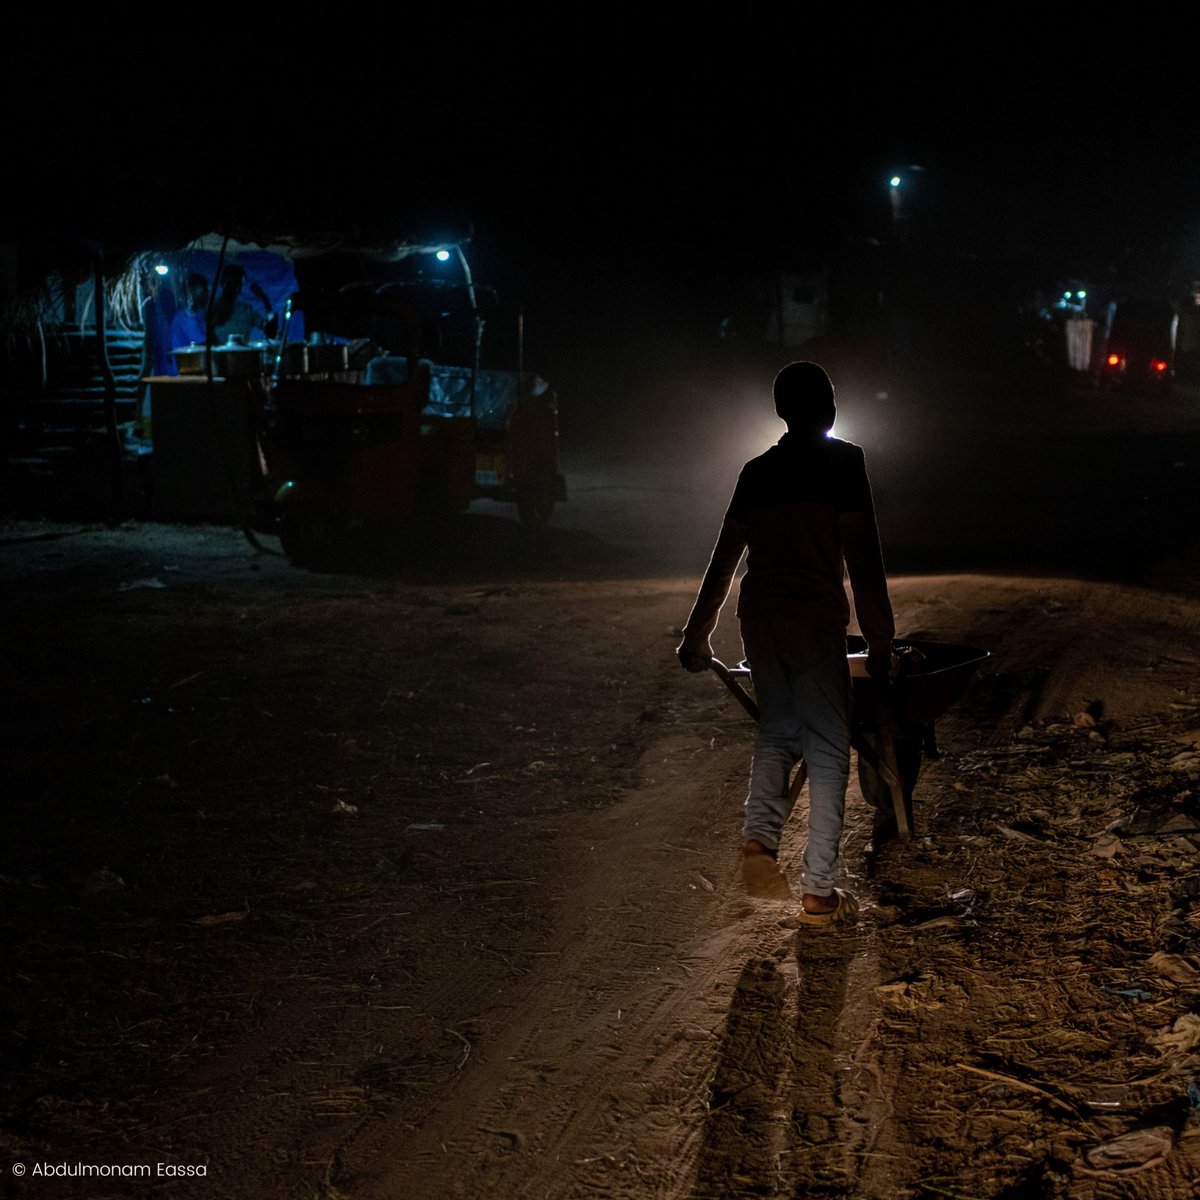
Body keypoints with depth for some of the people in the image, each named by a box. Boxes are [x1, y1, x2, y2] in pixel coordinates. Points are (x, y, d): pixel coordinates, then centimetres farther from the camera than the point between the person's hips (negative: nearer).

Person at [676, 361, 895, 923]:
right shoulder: (842, 460, -1)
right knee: (826, 749, 3)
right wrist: (879, 639, -3)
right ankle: (820, 891, 3)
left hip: (759, 616, 5)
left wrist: (698, 634, 24)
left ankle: (759, 834, -3)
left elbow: (723, 559, 17)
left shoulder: (756, 470, 14)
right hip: (815, 617, -5)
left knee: (777, 728, 21)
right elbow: (862, 557, -7)